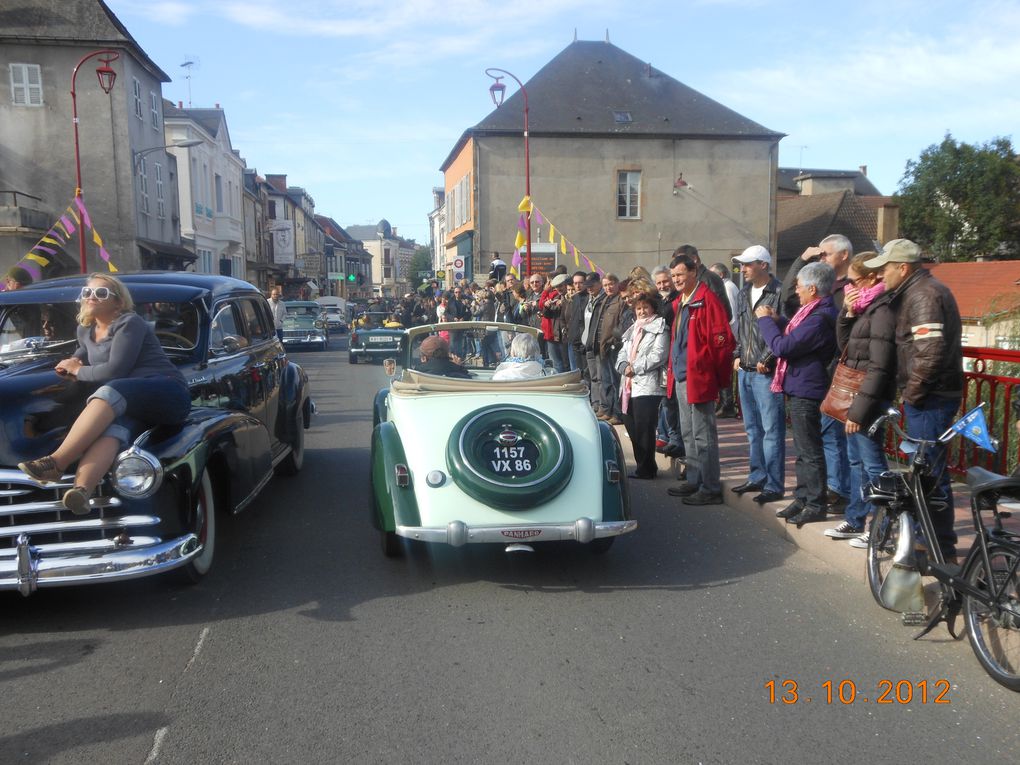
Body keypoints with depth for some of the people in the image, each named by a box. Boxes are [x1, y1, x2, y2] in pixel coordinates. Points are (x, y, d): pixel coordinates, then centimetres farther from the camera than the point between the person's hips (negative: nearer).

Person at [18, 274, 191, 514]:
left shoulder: (129, 323, -5)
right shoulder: (85, 329, 20)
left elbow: (115, 370, -15)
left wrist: (78, 370, 1)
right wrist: (73, 362, 22)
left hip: (167, 393, -5)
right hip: (126, 405, 6)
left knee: (110, 391, -36)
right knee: (112, 428, -32)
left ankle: (57, 462, -41)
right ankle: (81, 490, -60)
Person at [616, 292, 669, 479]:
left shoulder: (659, 328, -1)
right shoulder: (633, 329, 22)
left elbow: (658, 356, -13)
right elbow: (622, 353, 18)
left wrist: (635, 368, -13)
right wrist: (624, 366, -3)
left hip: (647, 386, -8)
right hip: (629, 386, 8)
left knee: (644, 429, -6)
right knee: (631, 427, 9)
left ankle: (645, 469, 3)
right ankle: (642, 465, 20)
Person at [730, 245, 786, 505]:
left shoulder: (779, 294, -11)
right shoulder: (743, 294, 14)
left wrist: (766, 360, -15)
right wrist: (738, 355, 12)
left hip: (767, 373, -8)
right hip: (745, 371, 8)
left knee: (772, 430, -4)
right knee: (752, 428, 16)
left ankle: (774, 485, 1)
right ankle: (757, 477, 27)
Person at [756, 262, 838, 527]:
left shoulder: (819, 319, -24)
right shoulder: (818, 311, 10)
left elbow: (782, 347, -23)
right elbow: (795, 336, 21)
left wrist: (765, 320, -10)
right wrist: (777, 320, 7)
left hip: (806, 390, -11)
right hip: (800, 388, 11)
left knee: (809, 451, -1)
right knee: (803, 448, 17)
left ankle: (815, 505, 8)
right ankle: (803, 498, 27)